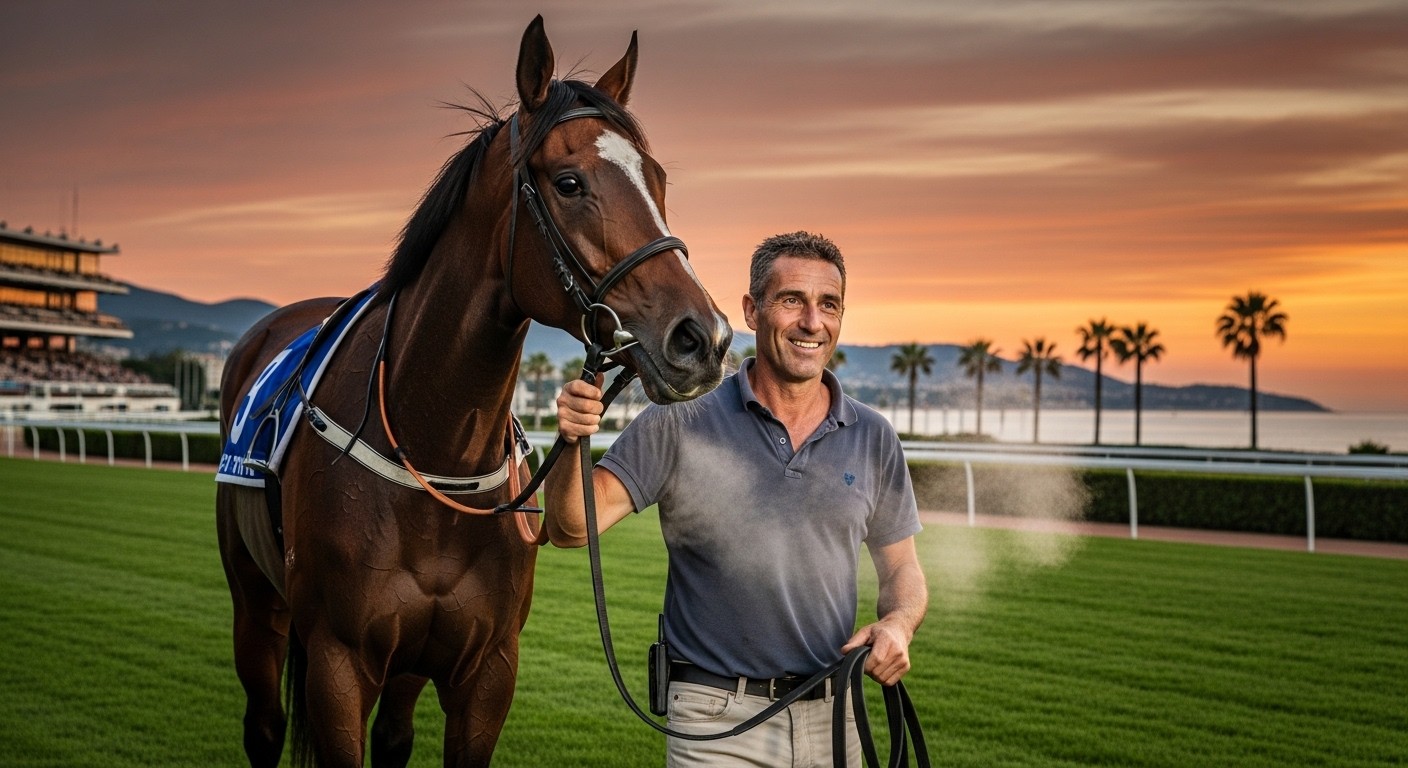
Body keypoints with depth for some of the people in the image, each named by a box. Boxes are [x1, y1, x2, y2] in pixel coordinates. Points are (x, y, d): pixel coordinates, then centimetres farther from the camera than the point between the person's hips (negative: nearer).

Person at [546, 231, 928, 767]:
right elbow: (571, 528, -11)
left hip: (833, 719, 4)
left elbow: (901, 567, 10)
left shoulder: (874, 439, 3)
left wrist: (898, 624, -11)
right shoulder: (679, 425, -7)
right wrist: (573, 443, -30)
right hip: (717, 721, -3)